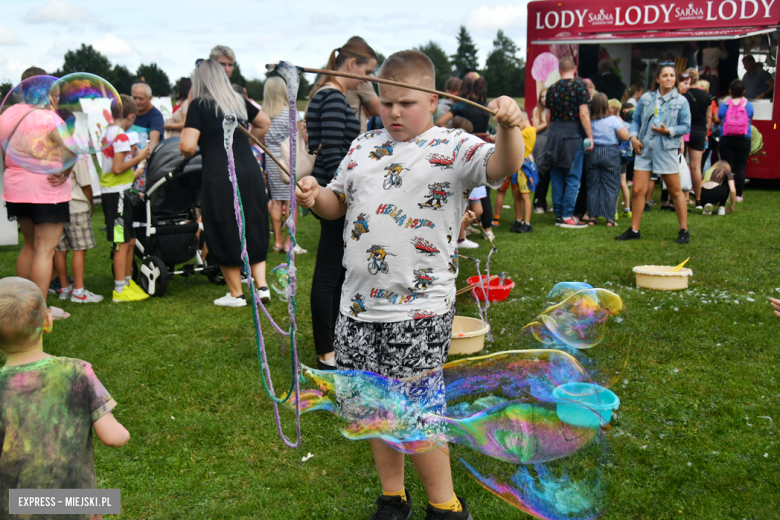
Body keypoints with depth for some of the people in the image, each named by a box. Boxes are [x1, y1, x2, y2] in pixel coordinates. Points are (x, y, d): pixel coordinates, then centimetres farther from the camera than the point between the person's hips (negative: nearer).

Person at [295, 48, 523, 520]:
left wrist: (508, 127, -42)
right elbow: (339, 205, 20)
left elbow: (504, 165, -22)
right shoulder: (364, 147, 13)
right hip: (359, 305, 6)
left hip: (419, 311, -6)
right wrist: (316, 197, -1)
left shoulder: (452, 147, -4)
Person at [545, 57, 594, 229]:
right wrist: (590, 137, -9)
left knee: (557, 177, 9)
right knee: (573, 177, -1)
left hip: (554, 134, 5)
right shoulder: (580, 86, -6)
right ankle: (567, 216, -3)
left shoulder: (552, 89, 8)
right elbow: (583, 114, -12)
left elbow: (548, 116, 11)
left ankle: (558, 214, 12)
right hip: (573, 134, -5)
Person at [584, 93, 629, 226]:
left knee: (592, 186, 9)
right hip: (610, 153, -2)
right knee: (610, 186, 4)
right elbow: (625, 136, -5)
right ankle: (609, 218, 2)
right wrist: (620, 122, 8)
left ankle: (592, 217, 8)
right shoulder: (613, 120, -8)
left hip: (591, 154, 2)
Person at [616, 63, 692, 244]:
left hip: (666, 149, -2)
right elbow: (636, 120, 14)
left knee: (675, 191, 4)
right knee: (638, 190, 1)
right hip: (644, 148, 2)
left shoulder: (681, 101, 1)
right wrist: (634, 136, -2)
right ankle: (634, 230, 11)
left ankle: (684, 231, 14)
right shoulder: (646, 98, 8)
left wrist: (669, 131, -15)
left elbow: (686, 126, 0)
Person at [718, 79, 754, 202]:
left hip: (726, 140, 0)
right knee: (740, 168, 3)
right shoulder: (748, 105, 1)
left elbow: (719, 120, 11)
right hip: (743, 140, 0)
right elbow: (750, 121, 15)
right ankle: (738, 195, 3)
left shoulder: (724, 105, -2)